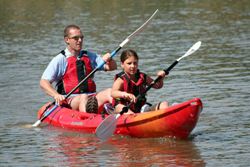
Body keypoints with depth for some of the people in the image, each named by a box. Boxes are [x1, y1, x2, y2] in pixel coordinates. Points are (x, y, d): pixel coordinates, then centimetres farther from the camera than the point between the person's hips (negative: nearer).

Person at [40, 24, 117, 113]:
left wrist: (109, 60, -8)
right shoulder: (60, 60, 3)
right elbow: (43, 82, -4)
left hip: (91, 97, 4)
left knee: (109, 92, -23)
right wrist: (56, 95, -23)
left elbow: (112, 67, 16)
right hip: (68, 100, -4)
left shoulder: (90, 56, 18)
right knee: (84, 97, -36)